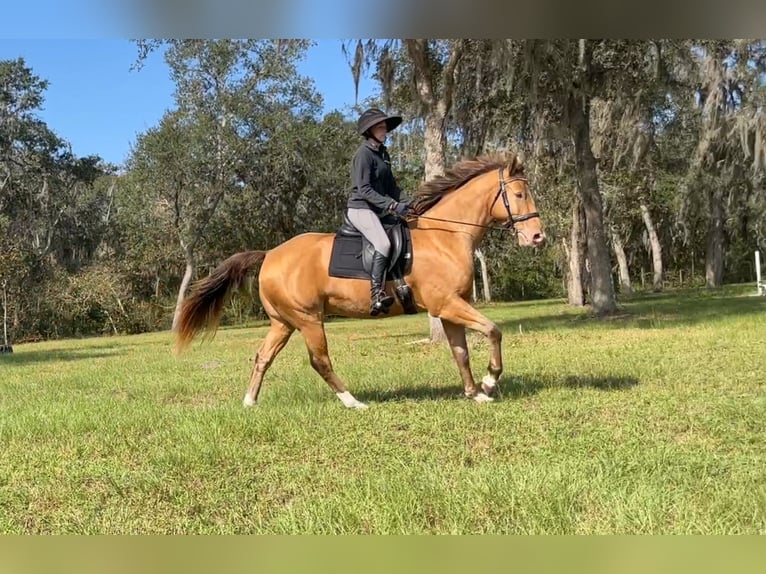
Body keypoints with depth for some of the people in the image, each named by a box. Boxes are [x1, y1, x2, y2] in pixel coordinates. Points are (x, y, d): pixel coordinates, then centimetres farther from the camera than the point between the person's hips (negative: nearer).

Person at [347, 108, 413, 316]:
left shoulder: (383, 153, 15)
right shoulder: (364, 153, -11)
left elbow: (390, 185, 18)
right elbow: (364, 189, -18)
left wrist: (403, 202, 1)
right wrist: (392, 205, -24)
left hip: (379, 210, 10)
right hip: (361, 208, -10)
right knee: (383, 244, -29)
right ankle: (376, 296, -34)